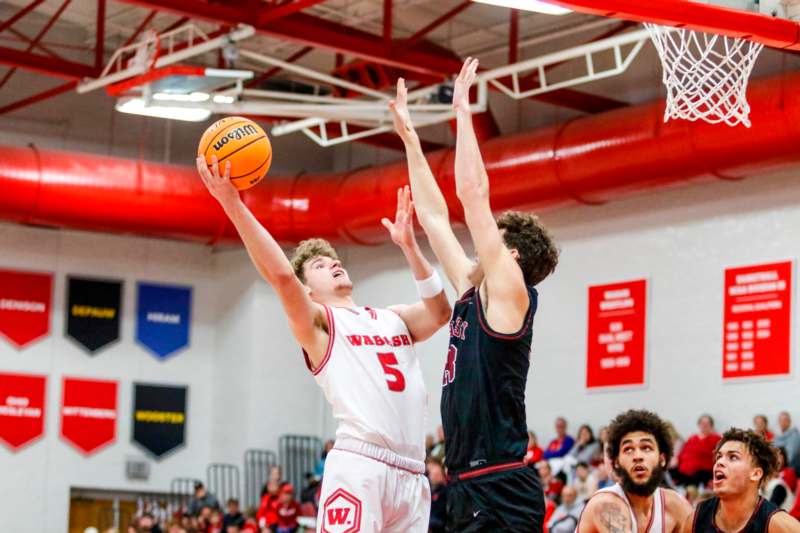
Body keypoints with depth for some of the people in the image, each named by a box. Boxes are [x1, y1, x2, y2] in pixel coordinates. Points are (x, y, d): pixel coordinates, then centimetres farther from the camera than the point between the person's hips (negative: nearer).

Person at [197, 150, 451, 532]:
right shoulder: (316, 321, 9)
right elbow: (280, 275, -8)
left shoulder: (393, 319, 26)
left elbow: (440, 313, 8)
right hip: (358, 465, -6)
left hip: (411, 473, 6)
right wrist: (233, 205, -17)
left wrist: (409, 246, 7)